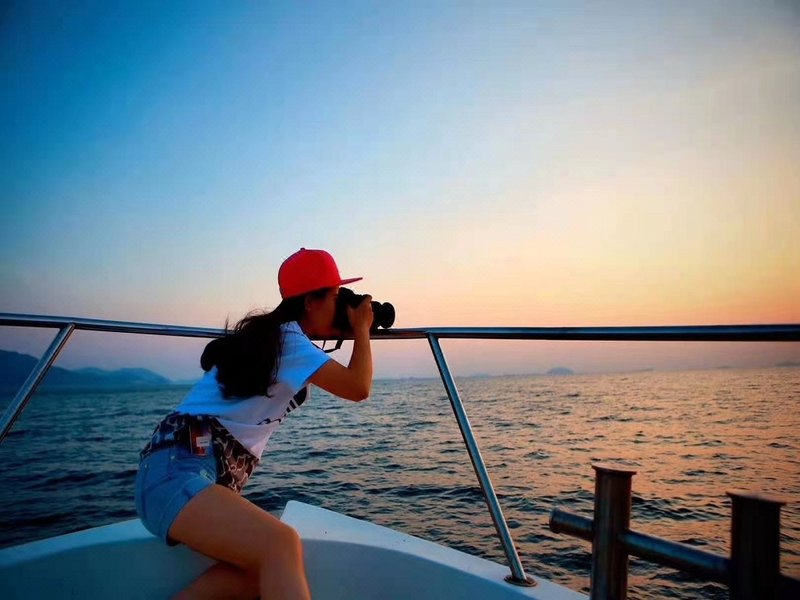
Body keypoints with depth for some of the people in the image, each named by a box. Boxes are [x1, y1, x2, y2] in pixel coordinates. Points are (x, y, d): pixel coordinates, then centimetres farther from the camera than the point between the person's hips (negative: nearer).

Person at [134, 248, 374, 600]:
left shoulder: (272, 337, 19)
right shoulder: (286, 338, -9)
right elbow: (358, 388, -13)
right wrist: (361, 327, 1)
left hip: (203, 474, 10)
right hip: (177, 471, -10)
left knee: (258, 569, -12)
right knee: (280, 544, -32)